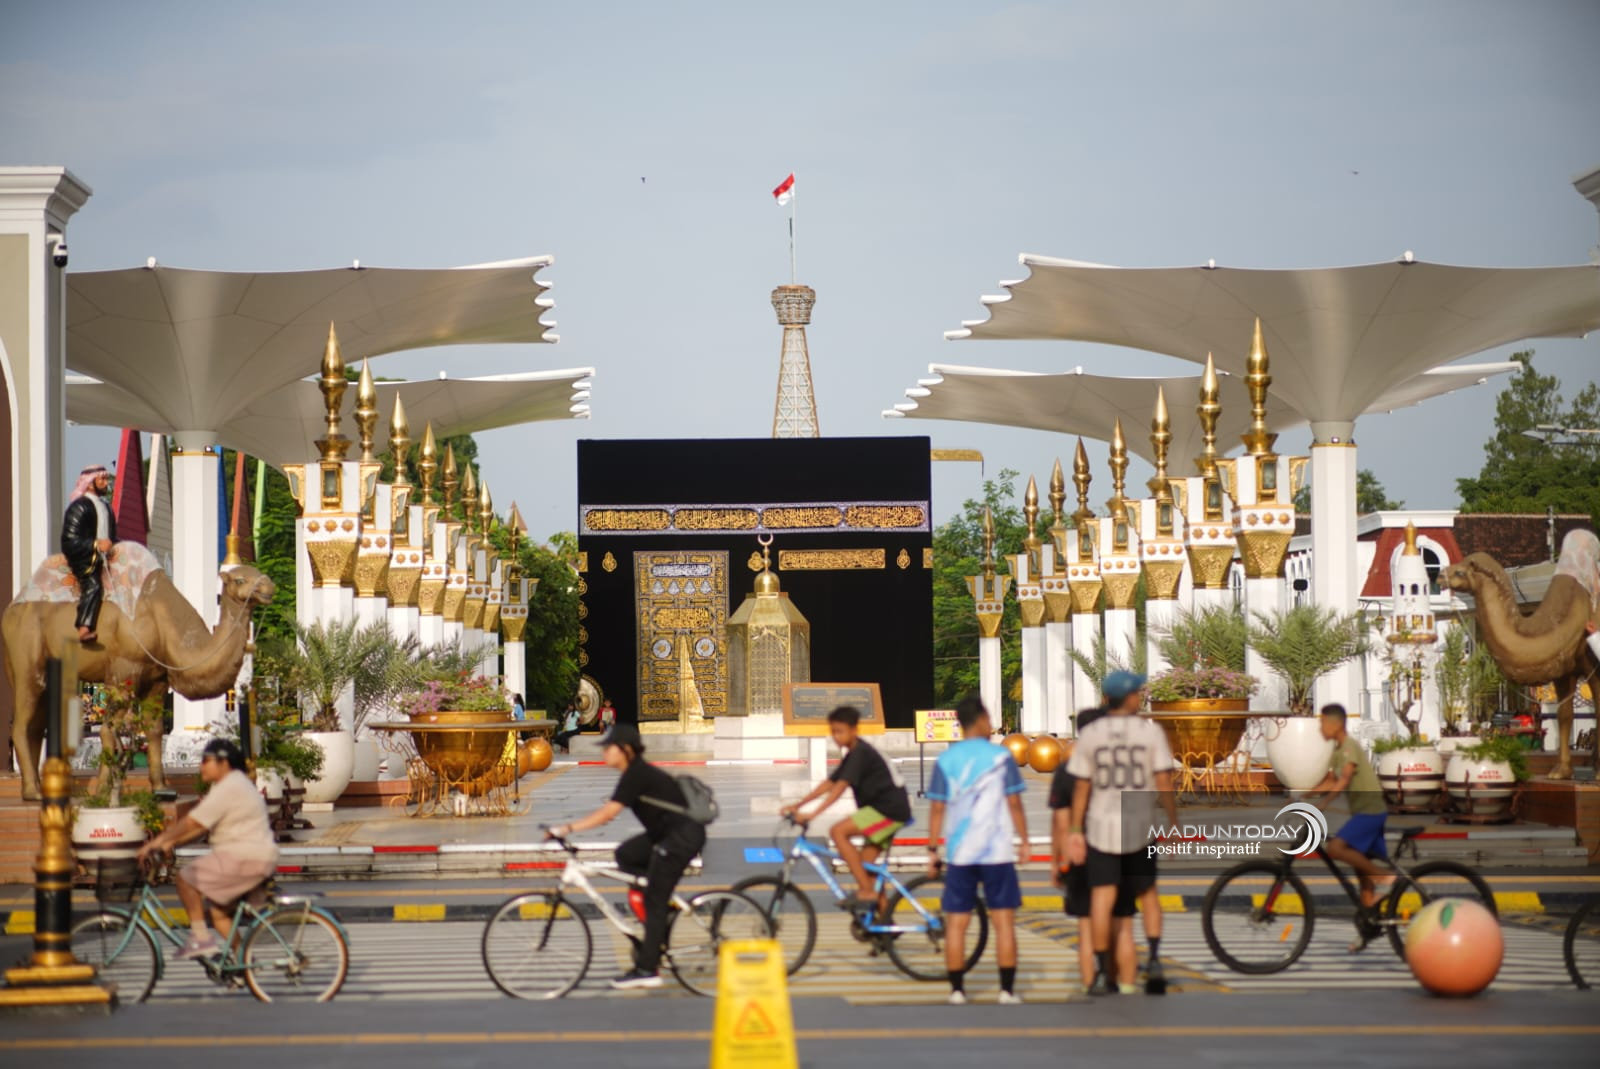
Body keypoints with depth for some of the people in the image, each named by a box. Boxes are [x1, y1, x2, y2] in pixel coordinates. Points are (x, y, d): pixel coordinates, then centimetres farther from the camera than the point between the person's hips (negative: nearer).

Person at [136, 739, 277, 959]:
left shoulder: (228, 789, -15)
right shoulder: (233, 784, 19)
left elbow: (192, 822, -17)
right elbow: (202, 826, 18)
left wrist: (157, 842, -12)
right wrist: (172, 843, 10)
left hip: (245, 859, -11)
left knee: (186, 878, -7)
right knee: (219, 912, 16)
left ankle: (201, 938, -8)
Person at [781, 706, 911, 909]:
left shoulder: (860, 753, -13)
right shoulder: (853, 755, 18)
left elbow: (840, 787, -23)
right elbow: (828, 784, 19)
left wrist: (813, 814, -28)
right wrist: (797, 806, 12)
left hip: (890, 808, -10)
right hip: (884, 809, 10)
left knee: (838, 831, -18)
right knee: (866, 865, 10)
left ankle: (866, 892, -18)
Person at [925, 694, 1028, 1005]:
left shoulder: (945, 760, 3)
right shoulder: (1001, 757, -3)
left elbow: (937, 808, 2)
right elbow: (1014, 804, -3)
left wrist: (932, 850, 8)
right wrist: (1024, 841, 6)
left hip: (960, 853, 2)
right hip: (998, 851, -2)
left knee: (956, 923, 6)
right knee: (1004, 920, 3)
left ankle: (957, 990, 5)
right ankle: (1007, 989, 1)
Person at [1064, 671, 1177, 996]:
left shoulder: (1090, 734, 0)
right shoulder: (1151, 731, -4)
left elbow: (1081, 787, 0)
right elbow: (1163, 783, -8)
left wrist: (1074, 831, 4)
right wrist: (1174, 823, 0)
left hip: (1101, 825, 0)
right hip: (1140, 827, 0)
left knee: (1102, 899, 0)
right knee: (1147, 894, 16)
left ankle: (1102, 973, -2)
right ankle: (1154, 960, 4)